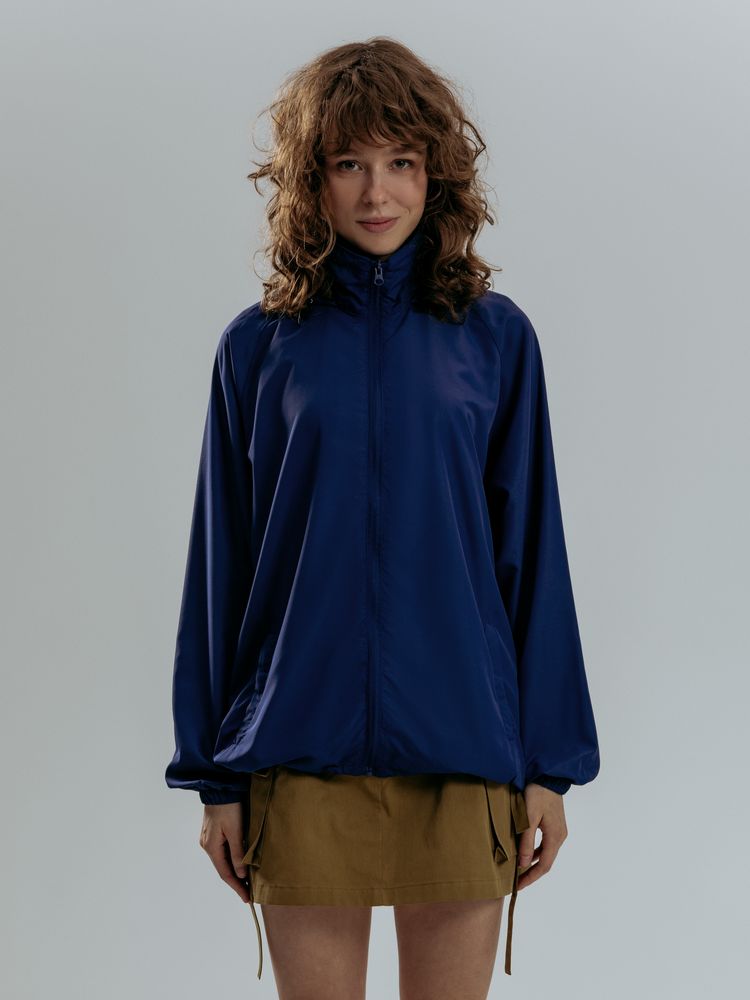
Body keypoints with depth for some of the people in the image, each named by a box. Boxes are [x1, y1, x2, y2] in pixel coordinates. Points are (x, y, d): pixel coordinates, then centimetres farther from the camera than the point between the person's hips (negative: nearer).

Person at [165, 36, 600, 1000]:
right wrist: (214, 776, 3)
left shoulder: (495, 338, 3)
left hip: (461, 746, 0)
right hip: (301, 751, 0)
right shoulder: (260, 347, 2)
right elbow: (221, 565, 5)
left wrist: (550, 762, 2)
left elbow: (531, 554, 5)